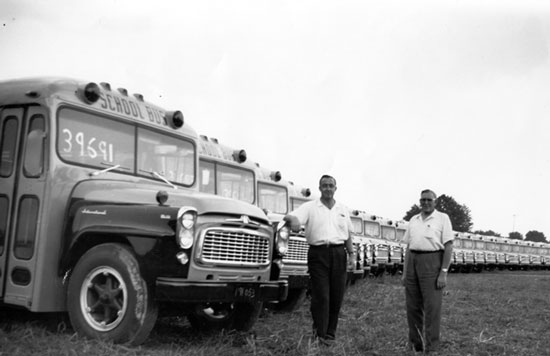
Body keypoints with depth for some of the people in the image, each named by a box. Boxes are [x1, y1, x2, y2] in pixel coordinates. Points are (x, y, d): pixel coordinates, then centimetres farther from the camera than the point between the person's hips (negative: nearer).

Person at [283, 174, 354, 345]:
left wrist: (352, 254, 11)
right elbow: (292, 216, -15)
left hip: (339, 253, 4)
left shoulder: (343, 209, 14)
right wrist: (293, 220, -38)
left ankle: (330, 333, 19)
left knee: (337, 296, 6)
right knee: (321, 296, -5)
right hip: (318, 253, -3)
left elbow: (348, 235, 19)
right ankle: (320, 335, 4)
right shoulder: (310, 207, 1)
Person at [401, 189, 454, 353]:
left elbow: (448, 246, -6)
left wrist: (444, 272, -13)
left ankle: (430, 348, 4)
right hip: (413, 262, 5)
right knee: (413, 306, 7)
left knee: (432, 307, -3)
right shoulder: (414, 220, 14)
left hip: (432, 262, -5)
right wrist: (405, 272, 10)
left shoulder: (442, 218, 0)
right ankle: (415, 344, 19)